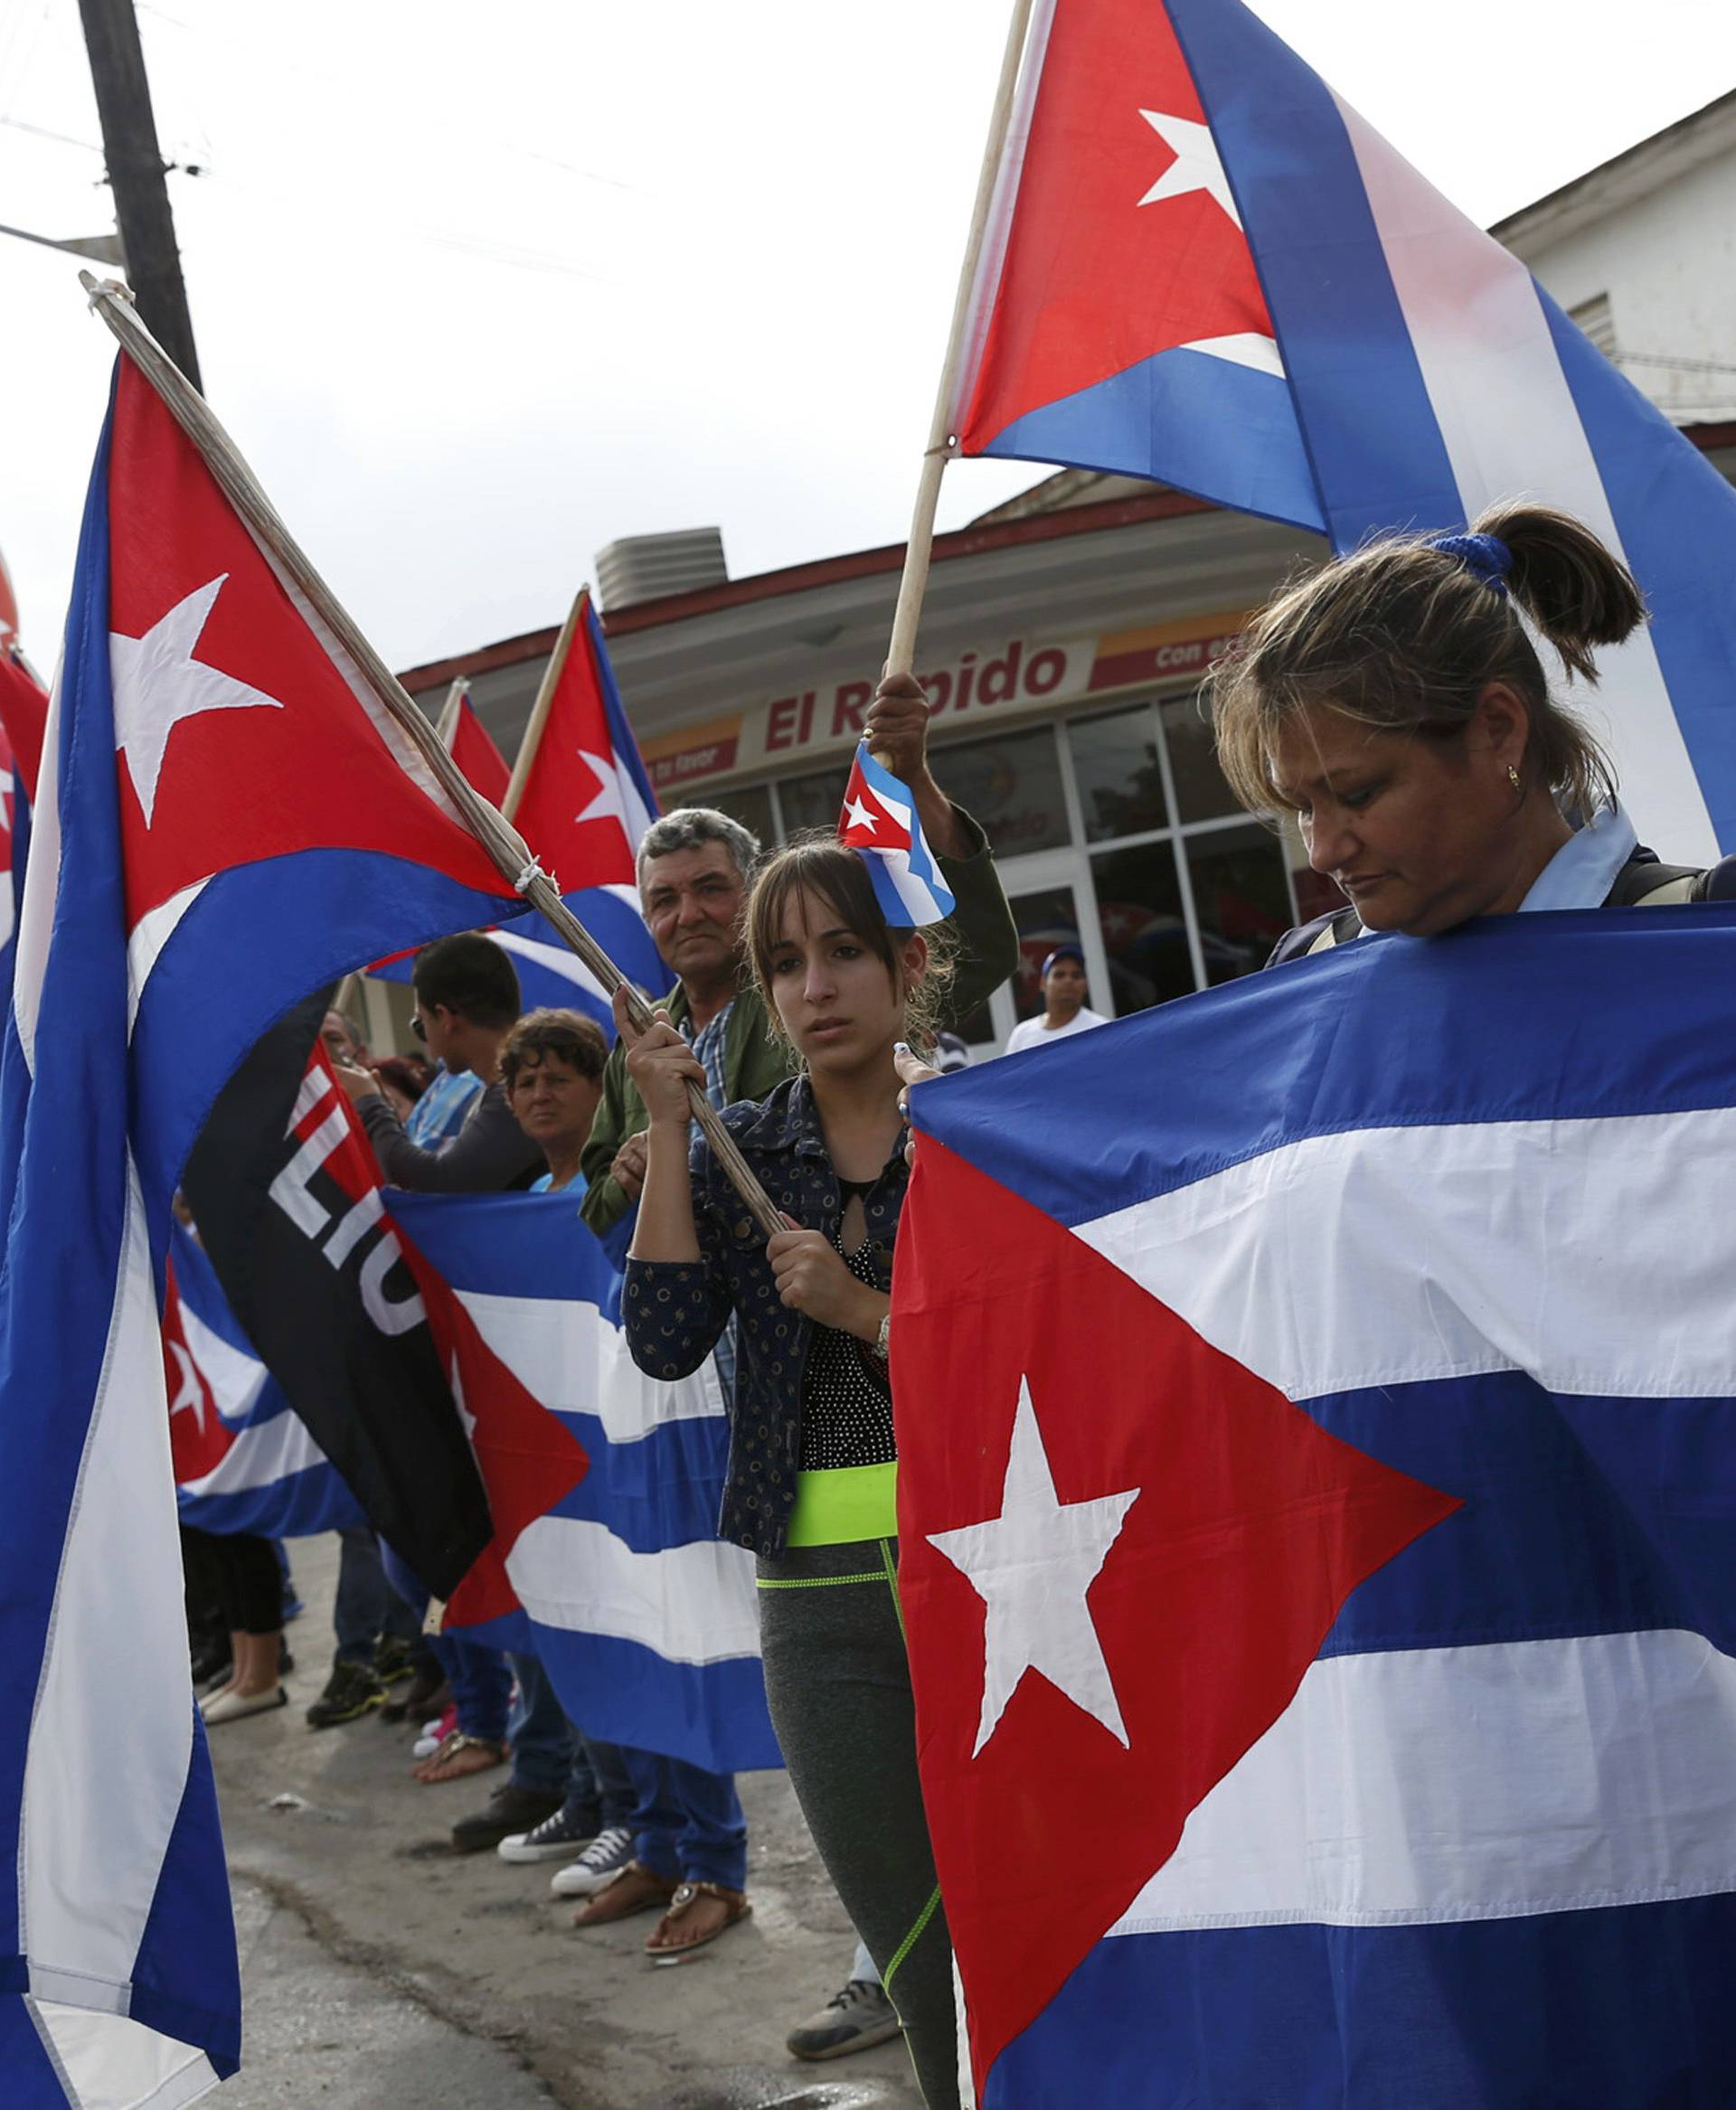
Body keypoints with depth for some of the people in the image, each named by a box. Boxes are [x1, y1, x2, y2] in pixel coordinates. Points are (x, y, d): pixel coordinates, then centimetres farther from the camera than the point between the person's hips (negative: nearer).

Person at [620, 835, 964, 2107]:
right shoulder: (739, 1157, 7)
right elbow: (666, 1342, -8)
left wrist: (867, 1312, -17)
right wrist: (666, 1128, -8)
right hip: (821, 1604, 3)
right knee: (929, 1978, 11)